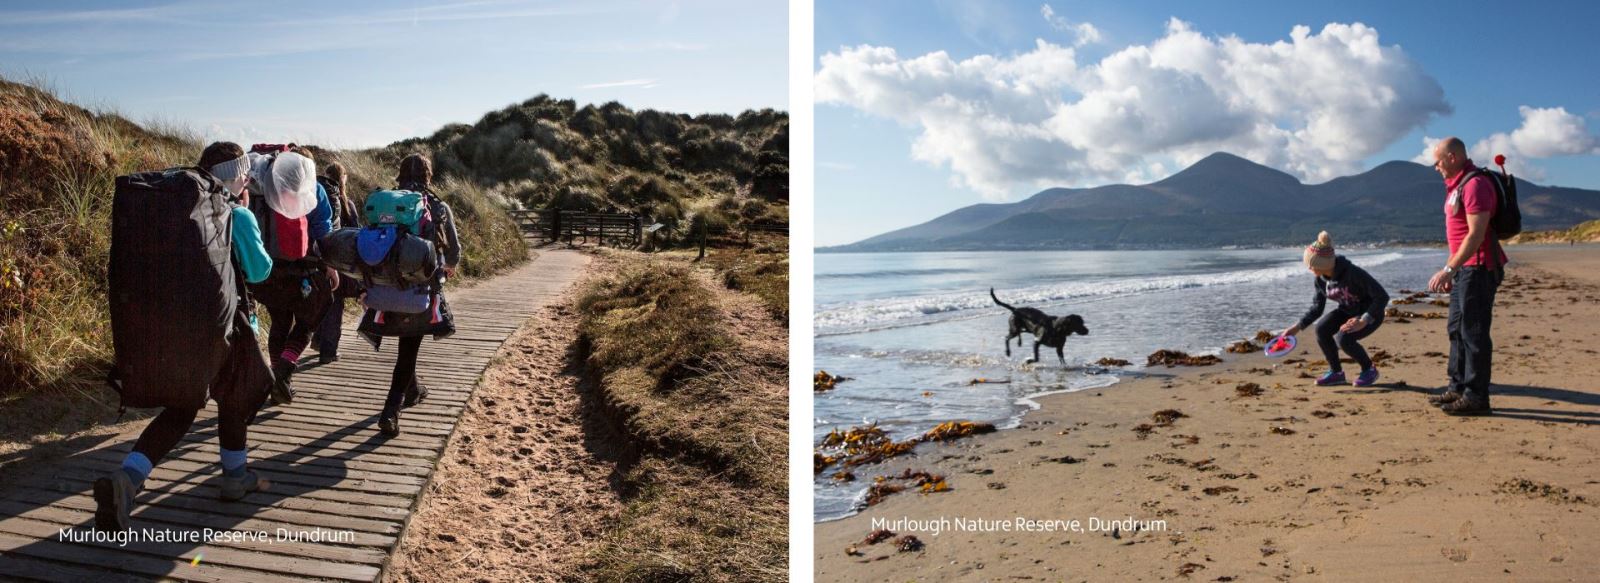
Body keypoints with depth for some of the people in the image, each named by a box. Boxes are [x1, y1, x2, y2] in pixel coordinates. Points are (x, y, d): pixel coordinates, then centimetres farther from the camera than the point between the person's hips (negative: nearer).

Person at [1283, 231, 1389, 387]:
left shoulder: (1353, 273, -31)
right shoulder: (1320, 279, -11)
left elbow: (1382, 297, -28)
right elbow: (1317, 307, 0)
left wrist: (1363, 321, -34)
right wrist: (1296, 327, -8)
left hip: (1370, 314, -6)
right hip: (1347, 311, 6)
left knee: (1343, 338, -29)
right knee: (1321, 328, -20)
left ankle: (1369, 369, -2)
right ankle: (1336, 372, -3)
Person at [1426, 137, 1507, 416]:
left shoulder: (1475, 184, -17)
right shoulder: (1456, 186, 16)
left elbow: (1476, 234, -24)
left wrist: (1448, 269, -26)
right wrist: (1450, 270, 20)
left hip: (1478, 268, -11)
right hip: (1464, 269, 11)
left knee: (1474, 332, -8)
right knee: (1457, 329, 14)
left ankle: (1476, 397, -4)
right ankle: (1458, 388, 22)